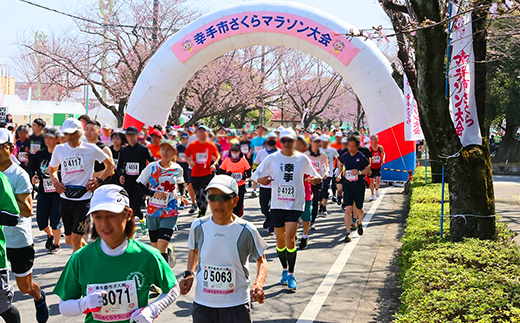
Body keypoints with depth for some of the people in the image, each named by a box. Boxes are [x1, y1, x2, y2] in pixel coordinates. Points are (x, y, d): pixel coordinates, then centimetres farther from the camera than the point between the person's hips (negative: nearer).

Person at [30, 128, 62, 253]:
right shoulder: (39, 154, 7)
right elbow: (33, 168, 19)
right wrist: (33, 177, 0)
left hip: (58, 191, -4)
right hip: (43, 191, 5)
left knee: (55, 218, -5)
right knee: (41, 219, 4)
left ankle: (56, 244, 13)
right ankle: (50, 235, 35)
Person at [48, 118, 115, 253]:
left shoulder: (91, 149, -4)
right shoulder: (59, 149, 5)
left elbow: (110, 164, 8)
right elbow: (52, 169, 22)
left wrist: (99, 180, -4)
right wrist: (56, 182, 3)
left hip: (84, 199, -4)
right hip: (66, 199, 4)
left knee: (76, 239, -9)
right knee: (69, 240, 12)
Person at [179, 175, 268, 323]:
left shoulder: (246, 230, -9)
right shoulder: (198, 226, -3)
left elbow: (261, 259, 4)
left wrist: (258, 285, -13)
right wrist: (189, 274, 1)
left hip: (237, 306, -2)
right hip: (202, 305, 2)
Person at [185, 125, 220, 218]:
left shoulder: (211, 146, 0)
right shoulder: (192, 145, 1)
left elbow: (217, 156, 12)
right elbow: (186, 156, 11)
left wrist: (214, 164, -5)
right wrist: (190, 162, -10)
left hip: (207, 173, -2)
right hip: (195, 174, 2)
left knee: (203, 192, -16)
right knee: (197, 194, 14)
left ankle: (202, 214, -13)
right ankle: (200, 210, 36)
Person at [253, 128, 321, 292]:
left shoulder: (302, 159, 2)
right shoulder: (272, 158, 2)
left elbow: (316, 176, 10)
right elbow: (256, 174, 6)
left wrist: (316, 179, -13)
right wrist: (260, 179, -17)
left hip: (295, 204, -2)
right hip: (277, 204, 2)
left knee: (290, 238, -13)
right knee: (280, 239, 9)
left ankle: (291, 275, -1)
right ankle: (285, 269, 31)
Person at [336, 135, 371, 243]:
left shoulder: (361, 157, -7)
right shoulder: (345, 156, 2)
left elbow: (368, 169, -1)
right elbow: (340, 164, 24)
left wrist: (359, 172, -16)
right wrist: (339, 174, 13)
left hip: (359, 184, -1)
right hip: (347, 184, 1)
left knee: (359, 209, 11)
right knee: (348, 209, -8)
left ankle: (360, 223, 44)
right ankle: (348, 233, -6)